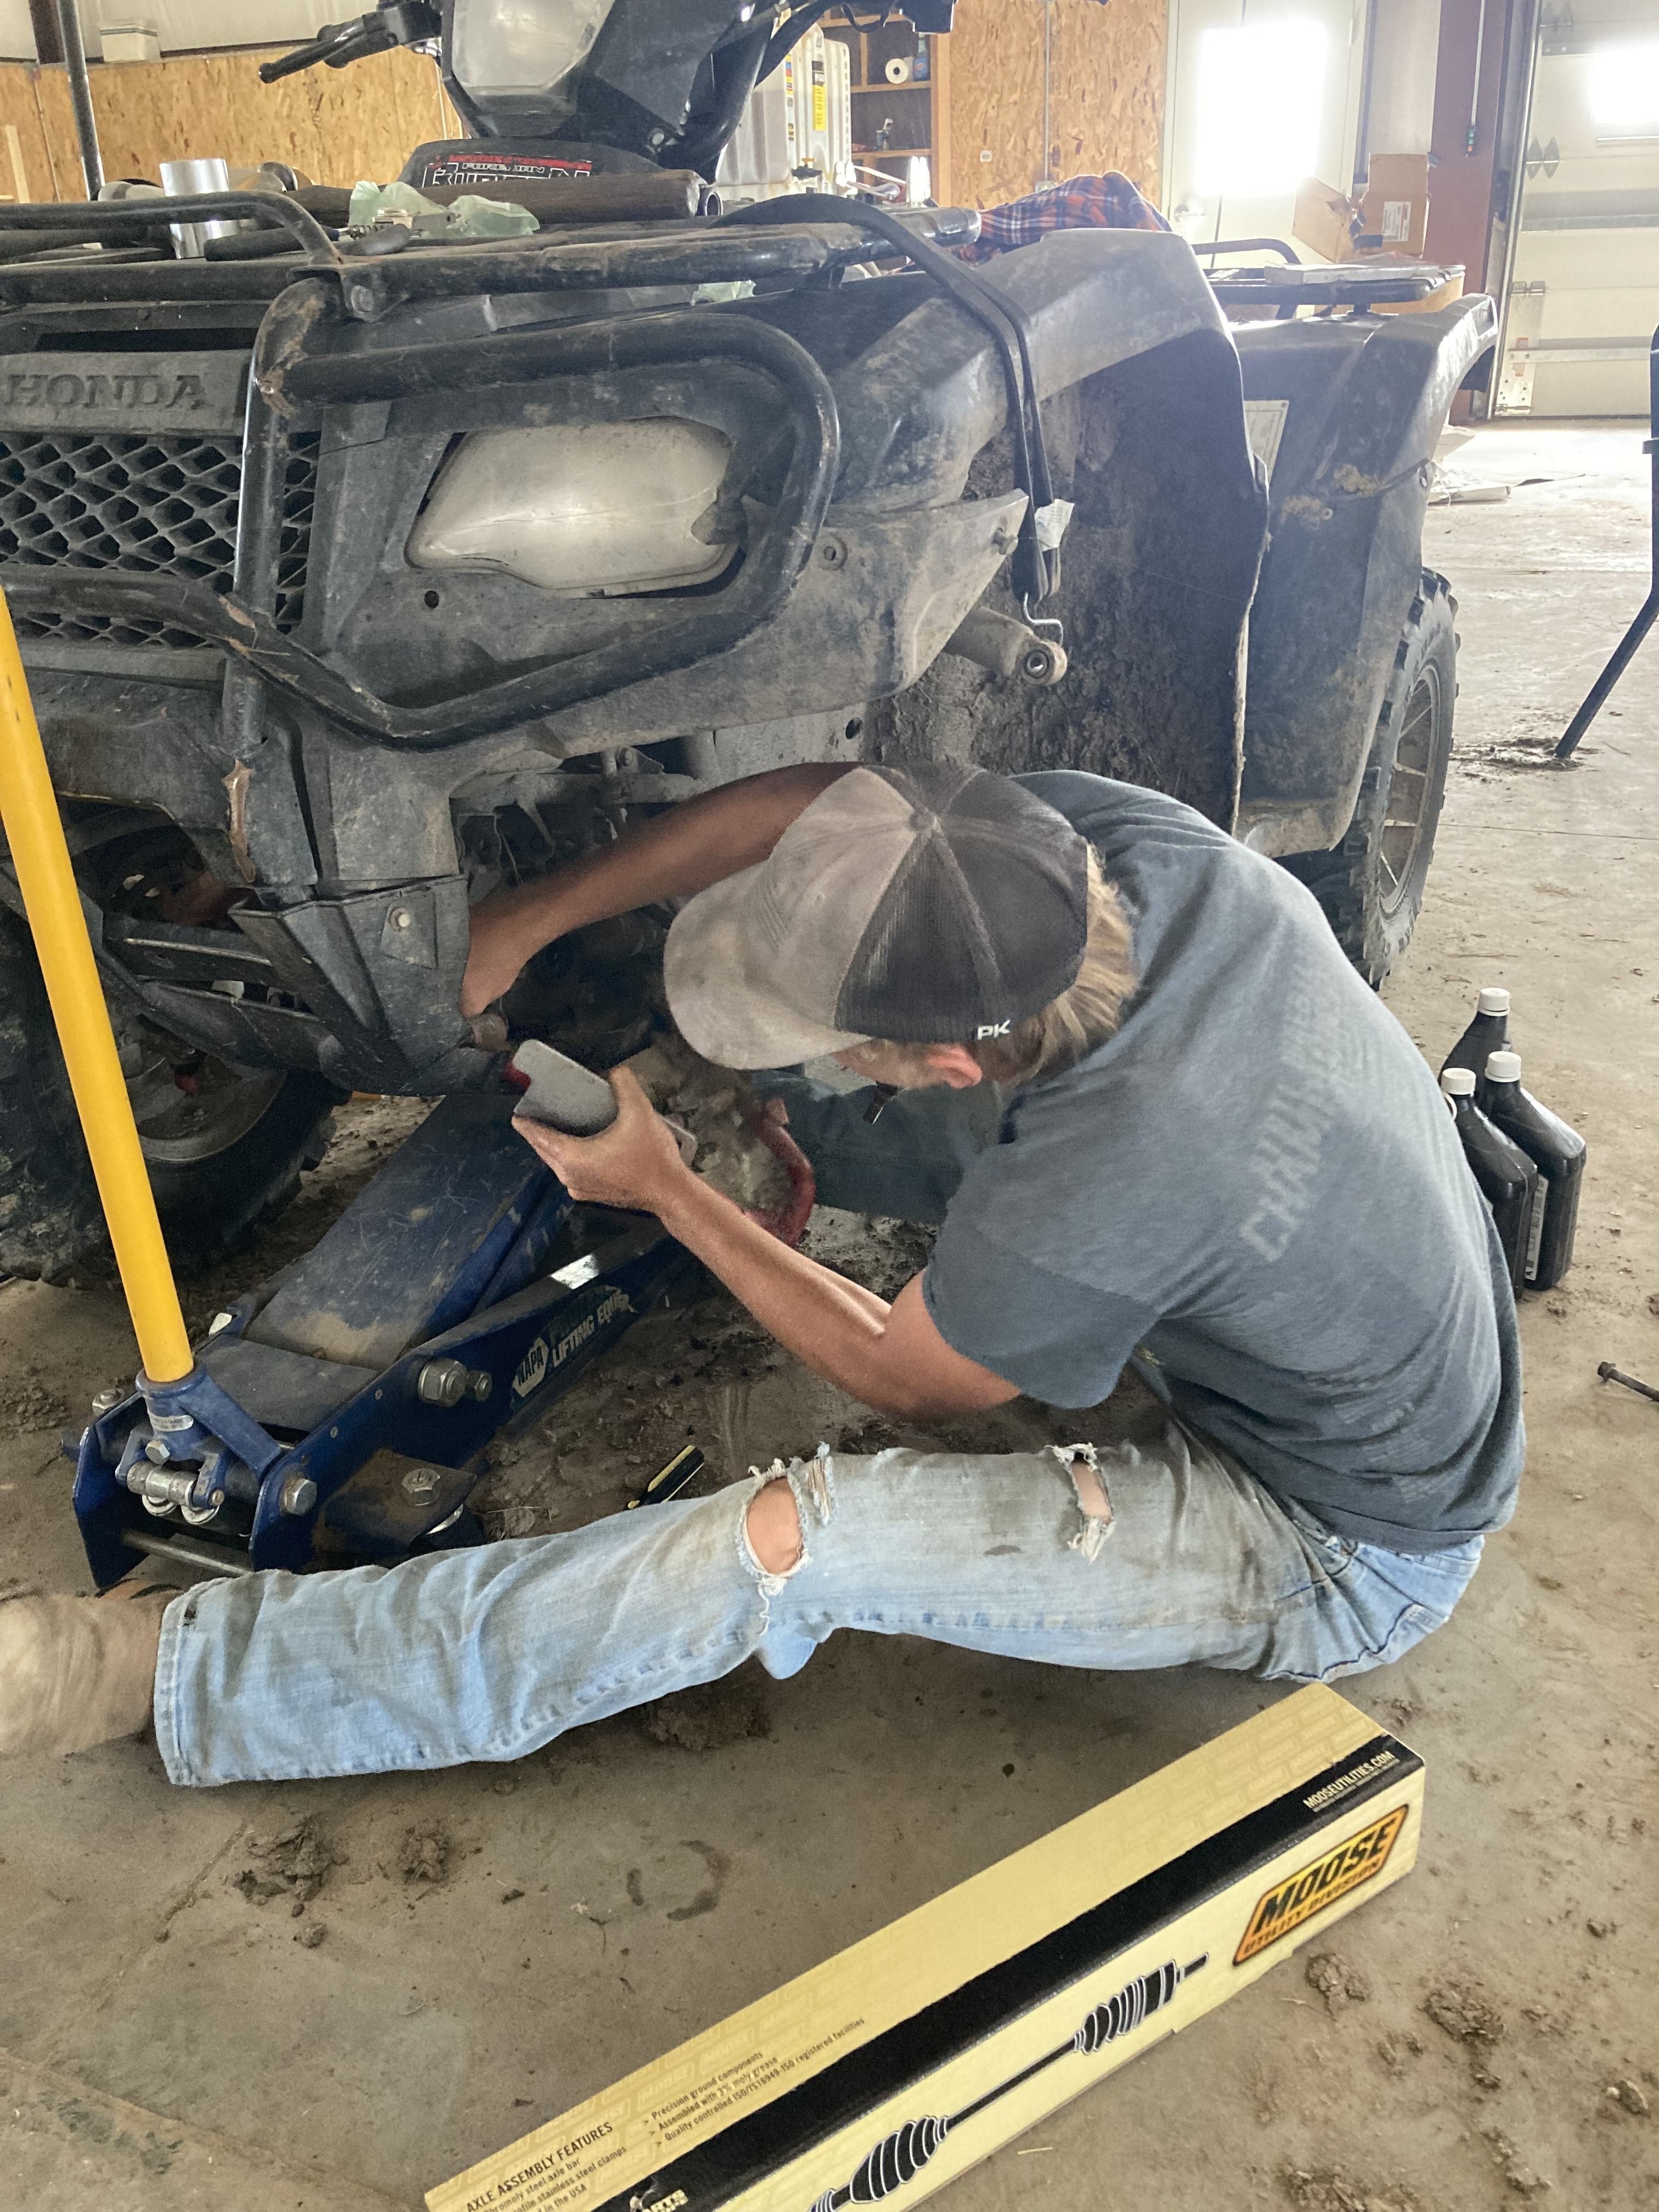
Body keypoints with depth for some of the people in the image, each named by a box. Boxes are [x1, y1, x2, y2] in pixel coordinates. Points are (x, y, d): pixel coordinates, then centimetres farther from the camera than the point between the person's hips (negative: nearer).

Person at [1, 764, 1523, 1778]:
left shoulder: (1090, 1205, -39)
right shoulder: (1140, 843, -21)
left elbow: (903, 1379, -15)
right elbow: (798, 813, -7)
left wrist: (663, 1192, -7)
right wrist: (536, 918, -4)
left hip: (1337, 1561, -7)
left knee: (793, 1539, -18)